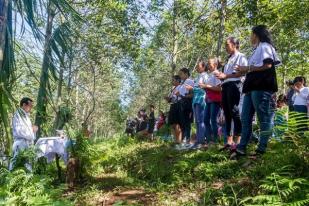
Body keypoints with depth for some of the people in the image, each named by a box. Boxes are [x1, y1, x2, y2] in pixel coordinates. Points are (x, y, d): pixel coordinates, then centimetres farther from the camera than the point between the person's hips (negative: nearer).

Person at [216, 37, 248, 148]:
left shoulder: (240, 56, 4)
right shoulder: (229, 59, 27)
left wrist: (226, 75, -14)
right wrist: (221, 76, 4)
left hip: (234, 85, -8)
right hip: (225, 86, 8)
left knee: (234, 112, -12)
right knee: (227, 113, 4)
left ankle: (238, 140, -11)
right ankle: (229, 140, 6)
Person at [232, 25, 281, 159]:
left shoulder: (265, 46, 1)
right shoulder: (258, 49, 29)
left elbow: (268, 65, -15)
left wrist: (247, 68, -8)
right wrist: (244, 71, 16)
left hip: (261, 87, -10)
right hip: (253, 87, 10)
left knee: (263, 119, -6)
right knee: (245, 118, 4)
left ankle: (262, 150, -4)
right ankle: (241, 148, 6)